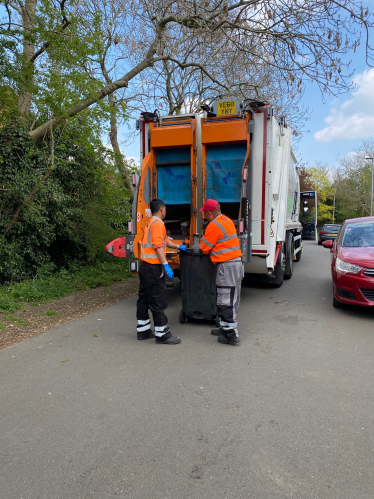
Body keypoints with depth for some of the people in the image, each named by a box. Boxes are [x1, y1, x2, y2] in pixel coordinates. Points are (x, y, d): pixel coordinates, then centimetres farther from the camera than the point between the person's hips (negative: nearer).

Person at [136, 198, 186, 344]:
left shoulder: (150, 223, 19)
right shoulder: (158, 223, -12)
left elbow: (164, 240, 26)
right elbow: (158, 246, -21)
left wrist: (178, 247, 28)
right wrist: (166, 265, -24)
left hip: (145, 267, 10)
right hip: (153, 268, -10)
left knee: (144, 299, 14)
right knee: (158, 301, -5)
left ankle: (143, 330, 23)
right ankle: (162, 334, 1)